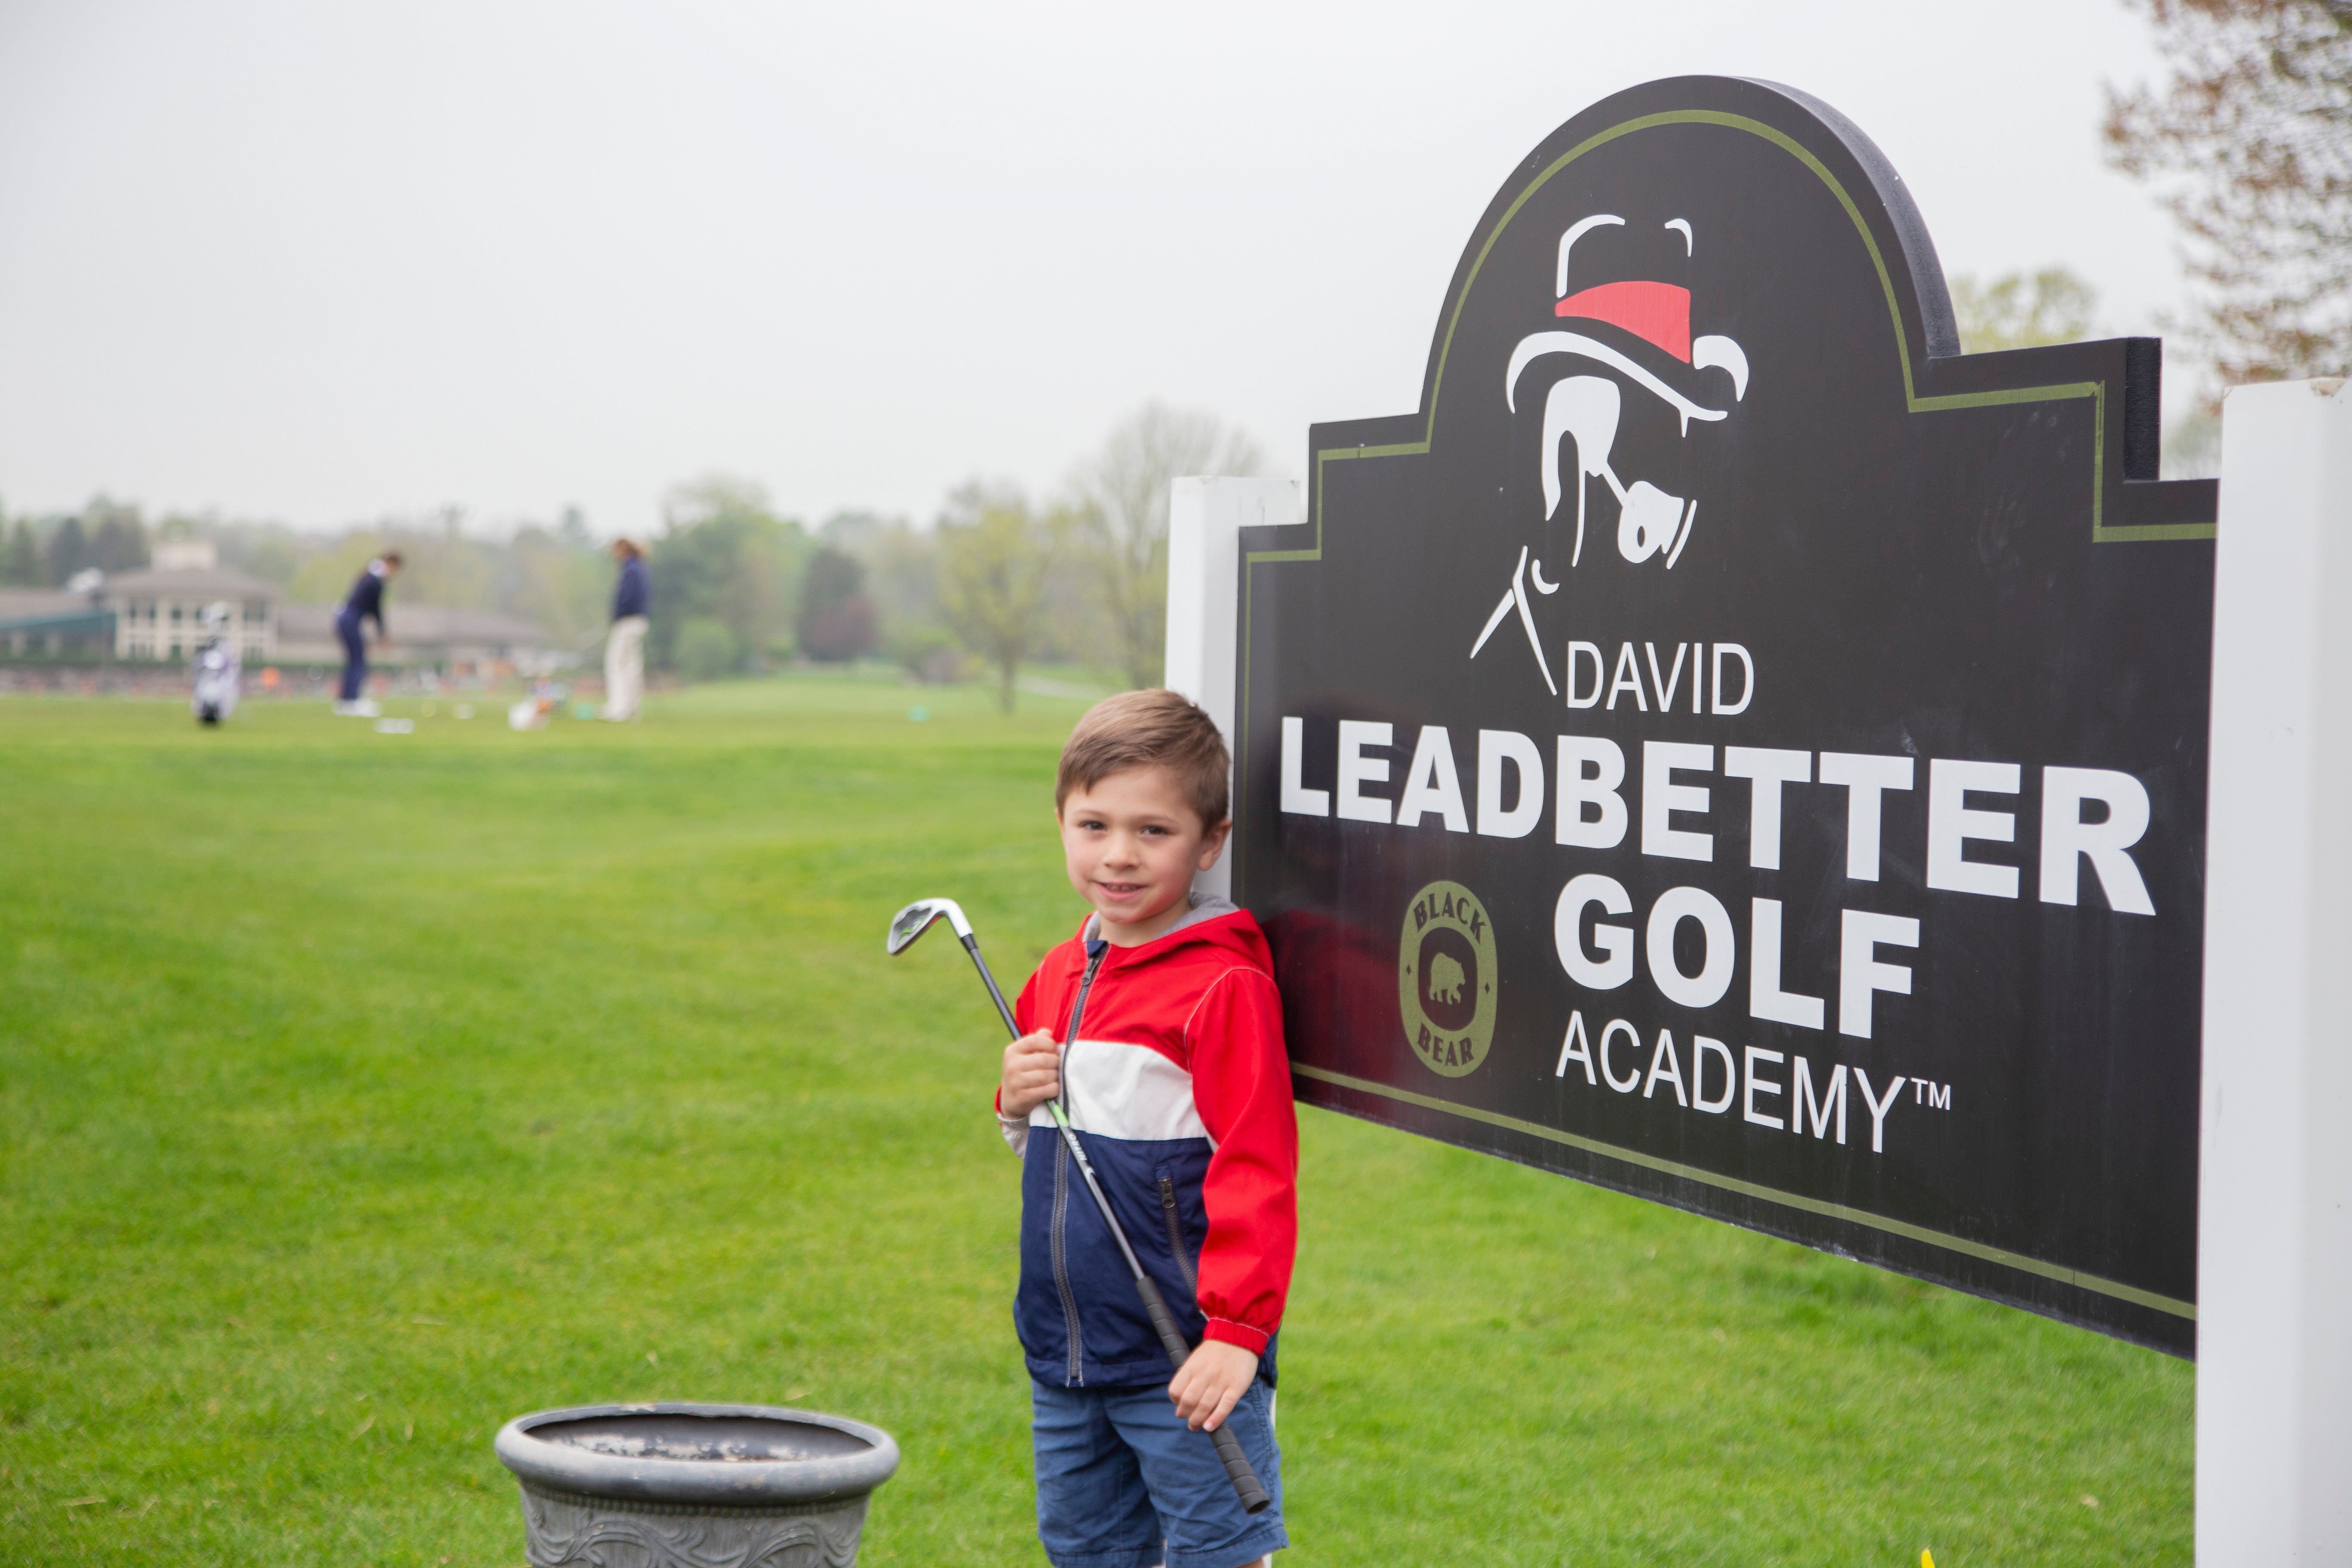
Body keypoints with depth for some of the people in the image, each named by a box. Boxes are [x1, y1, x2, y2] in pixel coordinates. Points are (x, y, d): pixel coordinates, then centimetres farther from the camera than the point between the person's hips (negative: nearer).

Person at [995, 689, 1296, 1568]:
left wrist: (1236, 1330, -21)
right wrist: (1017, 1105, 1)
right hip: (1065, 1350, 8)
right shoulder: (1060, 976, 11)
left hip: (1183, 1360, -7)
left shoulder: (1225, 985, -14)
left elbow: (1256, 1170, -17)